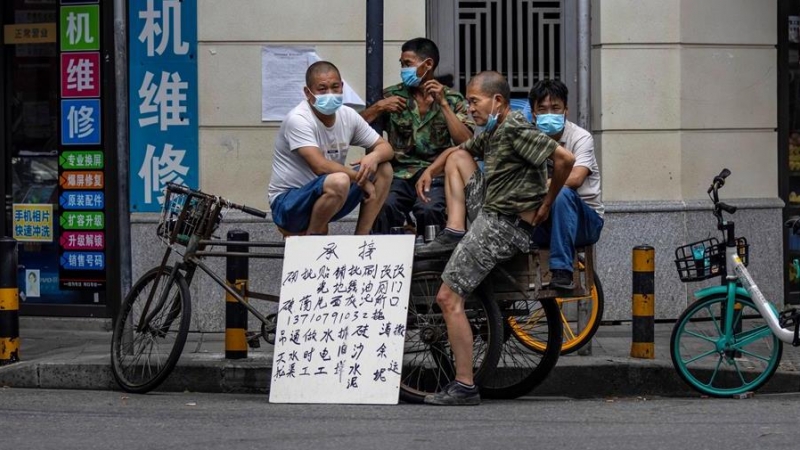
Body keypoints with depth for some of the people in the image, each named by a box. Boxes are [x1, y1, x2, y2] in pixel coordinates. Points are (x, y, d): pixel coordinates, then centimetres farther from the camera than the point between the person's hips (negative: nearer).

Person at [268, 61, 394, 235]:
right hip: (288, 204, -8)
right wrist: (361, 178, -18)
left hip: (327, 199, 8)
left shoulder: (348, 116, 2)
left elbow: (385, 148, 6)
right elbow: (320, 166, -29)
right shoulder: (298, 120, -21)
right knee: (339, 181, -35)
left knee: (383, 170, -2)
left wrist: (374, 157, -19)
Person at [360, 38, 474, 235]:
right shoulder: (392, 96, 13)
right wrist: (378, 107, -6)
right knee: (384, 207, -33)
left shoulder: (453, 100, 10)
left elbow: (466, 143, -6)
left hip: (436, 176, -1)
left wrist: (443, 103, -7)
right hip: (399, 174, 1)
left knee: (429, 210, -34)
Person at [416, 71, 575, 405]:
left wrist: (546, 204, -13)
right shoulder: (492, 133, 16)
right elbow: (456, 151, 34)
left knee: (448, 298, -11)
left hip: (505, 226, -10)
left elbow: (565, 159, -24)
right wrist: (429, 171, 14)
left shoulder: (515, 130, -16)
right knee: (458, 158, 20)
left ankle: (465, 387, -12)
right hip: (489, 212, 10)